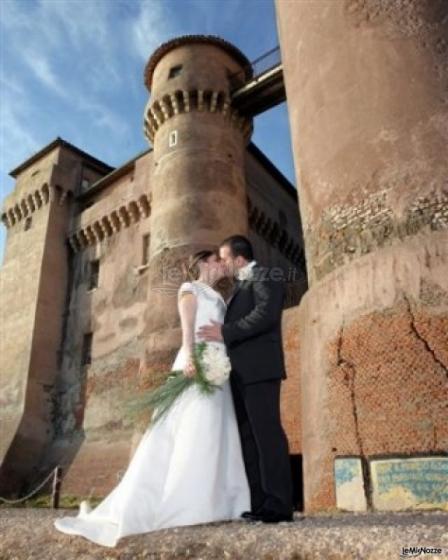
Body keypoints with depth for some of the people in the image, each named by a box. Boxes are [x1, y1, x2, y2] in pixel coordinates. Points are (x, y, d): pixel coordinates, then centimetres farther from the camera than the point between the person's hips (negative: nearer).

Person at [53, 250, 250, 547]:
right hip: (196, 366, -8)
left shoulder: (217, 298, 28)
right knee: (190, 434, -12)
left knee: (214, 437, 0)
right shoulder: (190, 289, 6)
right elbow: (188, 326, -10)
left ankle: (200, 505, 2)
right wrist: (189, 355, -26)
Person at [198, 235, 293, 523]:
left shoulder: (266, 277, -2)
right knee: (248, 437, 7)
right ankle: (259, 503, 12)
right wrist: (222, 333, 7)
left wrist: (225, 333, -15)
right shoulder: (241, 286, 25)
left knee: (267, 433, -8)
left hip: (259, 368, -9)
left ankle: (279, 505, -3)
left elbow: (266, 315, -17)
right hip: (241, 372, 9)